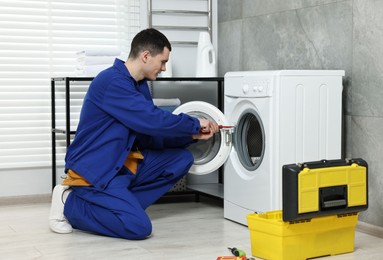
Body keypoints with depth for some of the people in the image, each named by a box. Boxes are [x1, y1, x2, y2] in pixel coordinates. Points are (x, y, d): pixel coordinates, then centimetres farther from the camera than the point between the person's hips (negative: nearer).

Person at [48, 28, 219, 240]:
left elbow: (151, 137, 10)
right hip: (94, 171, -9)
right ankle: (69, 202, -3)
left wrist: (192, 135, -3)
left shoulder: (140, 86, 9)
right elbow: (153, 121, -26)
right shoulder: (112, 82, -21)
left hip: (124, 164, 10)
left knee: (182, 159, 1)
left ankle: (123, 204, 0)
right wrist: (195, 124, -12)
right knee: (139, 227, -21)